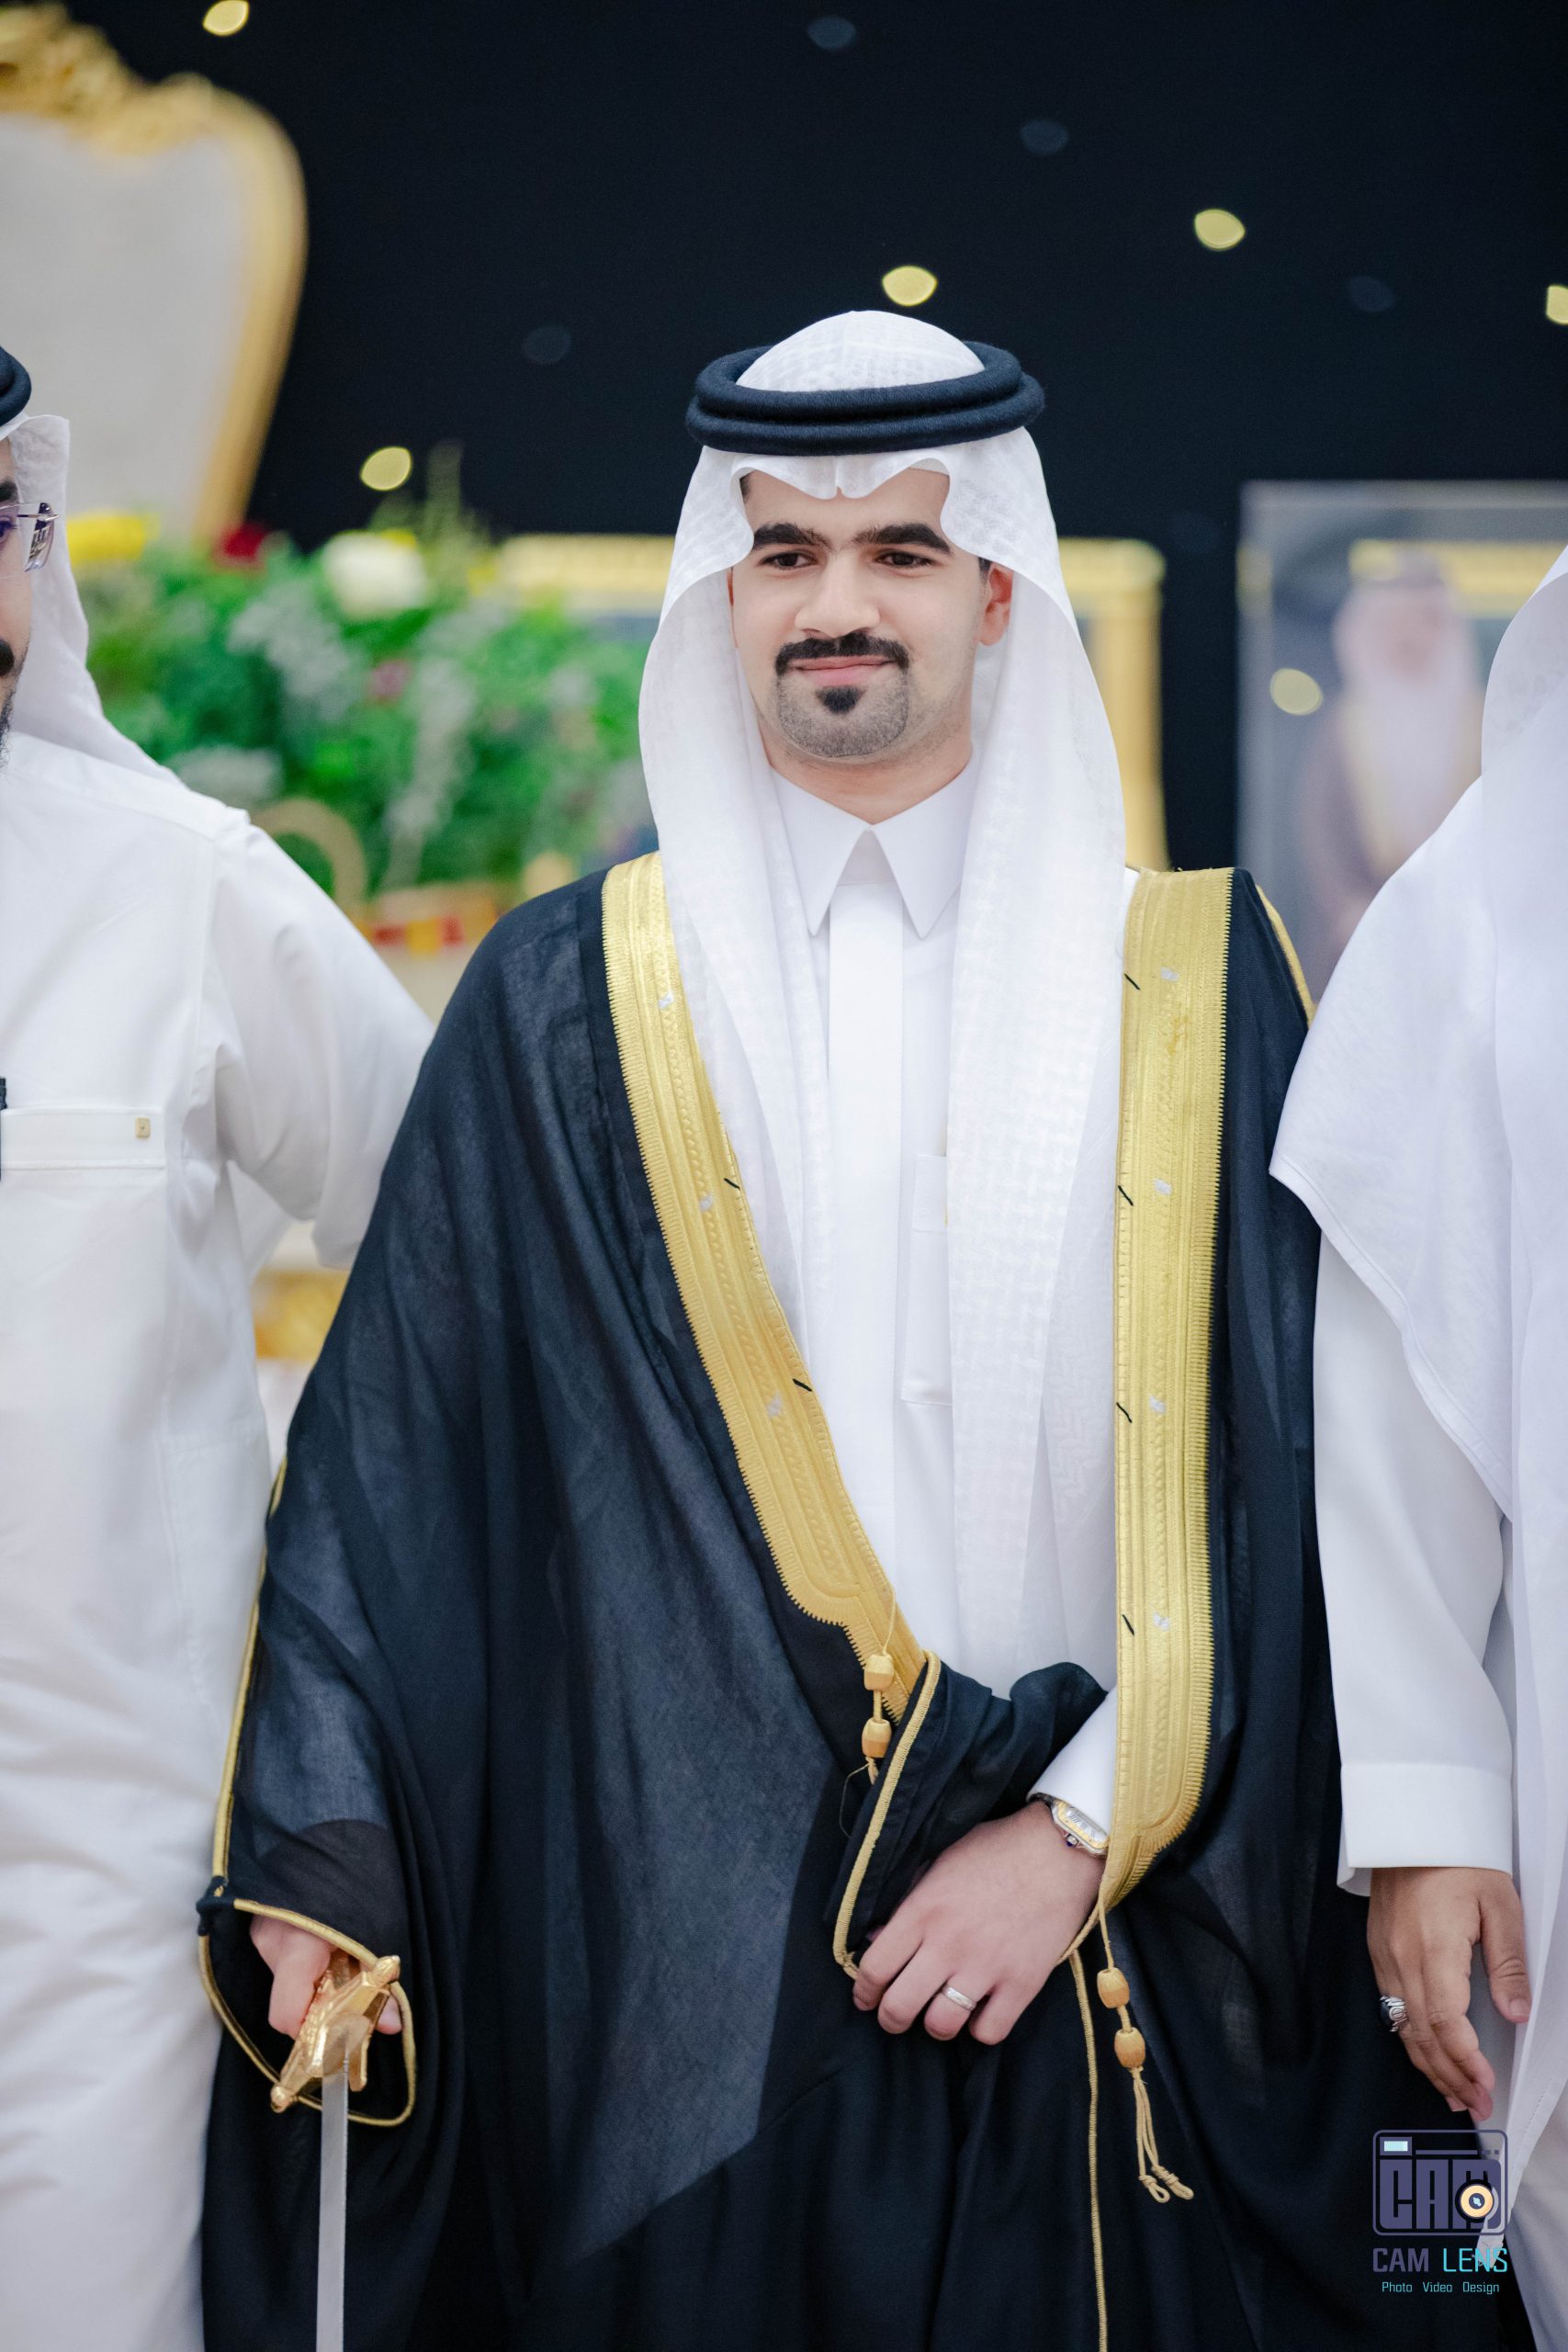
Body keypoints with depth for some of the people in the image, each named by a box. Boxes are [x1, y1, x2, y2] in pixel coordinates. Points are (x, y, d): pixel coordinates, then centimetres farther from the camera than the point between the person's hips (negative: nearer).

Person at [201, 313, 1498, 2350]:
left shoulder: (1192, 982, 5)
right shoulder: (568, 999, 6)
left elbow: (1286, 1467, 0)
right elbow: (400, 1440, 2)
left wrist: (1083, 1828, -9)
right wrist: (322, 1852, -8)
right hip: (684, 1948, 0)